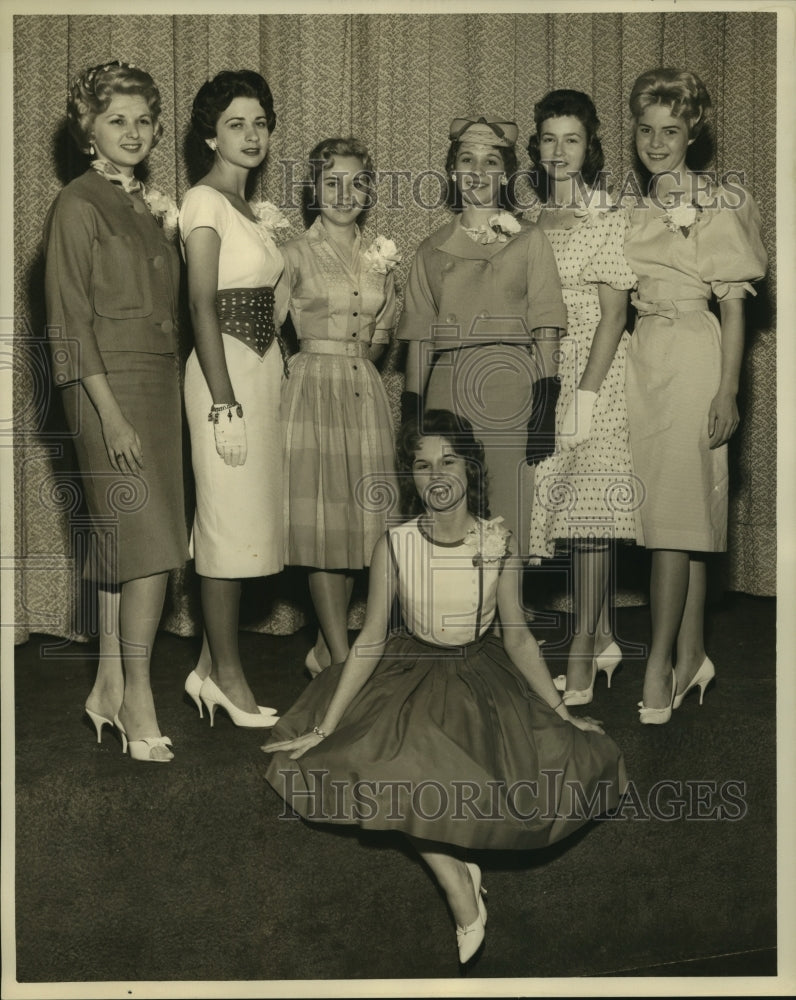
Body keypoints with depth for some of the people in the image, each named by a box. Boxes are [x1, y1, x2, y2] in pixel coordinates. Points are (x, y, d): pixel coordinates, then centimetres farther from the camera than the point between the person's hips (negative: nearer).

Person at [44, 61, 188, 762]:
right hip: (108, 384, -7)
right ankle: (137, 695, 1)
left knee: (119, 542, 9)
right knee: (150, 537, -9)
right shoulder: (78, 206, -6)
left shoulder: (146, 204, 16)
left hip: (159, 382, 7)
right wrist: (110, 412, -17)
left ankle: (110, 685, 16)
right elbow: (70, 321, -13)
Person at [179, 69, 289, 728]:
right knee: (231, 519, -4)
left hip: (265, 366, 8)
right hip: (226, 370, -8)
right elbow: (203, 305, -15)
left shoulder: (255, 209, 18)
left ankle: (212, 664, 18)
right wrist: (224, 401, -20)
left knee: (248, 519, 9)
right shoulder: (205, 201, -7)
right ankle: (227, 675, 5)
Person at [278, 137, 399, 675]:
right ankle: (342, 660, 1)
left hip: (365, 392, 5)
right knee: (323, 521, -5)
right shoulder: (296, 254, 0)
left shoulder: (381, 257, 13)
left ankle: (325, 650, 16)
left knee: (358, 520, 4)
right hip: (313, 390, -5)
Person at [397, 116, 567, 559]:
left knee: (507, 516, -6)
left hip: (510, 390, -2)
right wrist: (412, 409, 5)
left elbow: (546, 328, 3)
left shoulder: (530, 240, 9)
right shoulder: (433, 250, 15)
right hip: (448, 392, 2)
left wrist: (546, 405, -7)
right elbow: (420, 336, 13)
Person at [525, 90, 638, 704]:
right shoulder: (529, 221, 12)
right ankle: (603, 639, 22)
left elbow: (613, 315, -9)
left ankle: (580, 665, -3)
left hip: (594, 374, -5)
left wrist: (585, 395, -16)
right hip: (539, 376, 5)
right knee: (570, 509, 8)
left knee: (589, 512, -7)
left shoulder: (609, 219, -3)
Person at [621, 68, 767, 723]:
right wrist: (623, 366, 12)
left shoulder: (719, 207, -3)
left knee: (675, 511, -9)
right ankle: (692, 657, 15)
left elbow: (733, 306, -6)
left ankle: (661, 664, -4)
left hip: (694, 357, -6)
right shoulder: (638, 210, 15)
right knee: (686, 514, 9)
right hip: (642, 356, 6)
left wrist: (728, 392, -11)